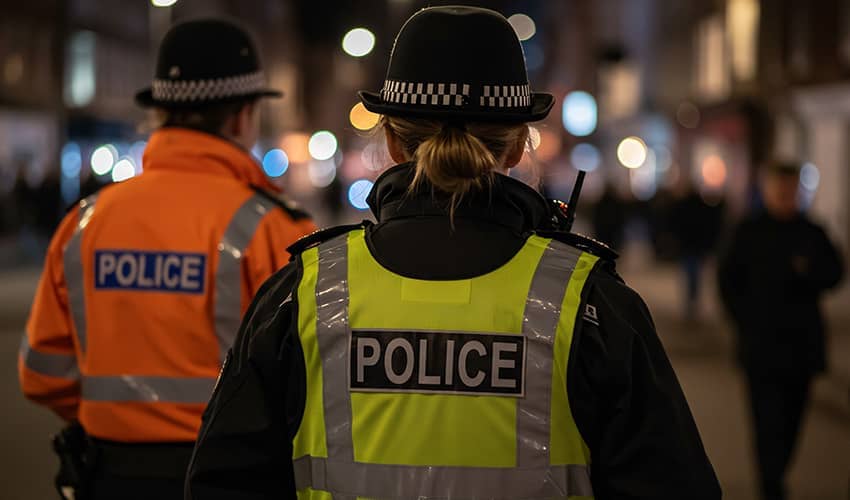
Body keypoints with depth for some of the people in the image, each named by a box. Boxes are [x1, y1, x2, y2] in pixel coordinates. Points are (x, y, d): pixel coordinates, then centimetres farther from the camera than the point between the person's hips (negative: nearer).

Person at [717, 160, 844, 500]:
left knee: (791, 418, 8)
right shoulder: (748, 233, 3)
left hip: (803, 342, 3)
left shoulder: (811, 233, 9)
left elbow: (834, 274, 6)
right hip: (761, 343, -3)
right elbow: (728, 280, 6)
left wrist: (810, 271, -14)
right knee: (769, 419, -10)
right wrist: (746, 319, -1)